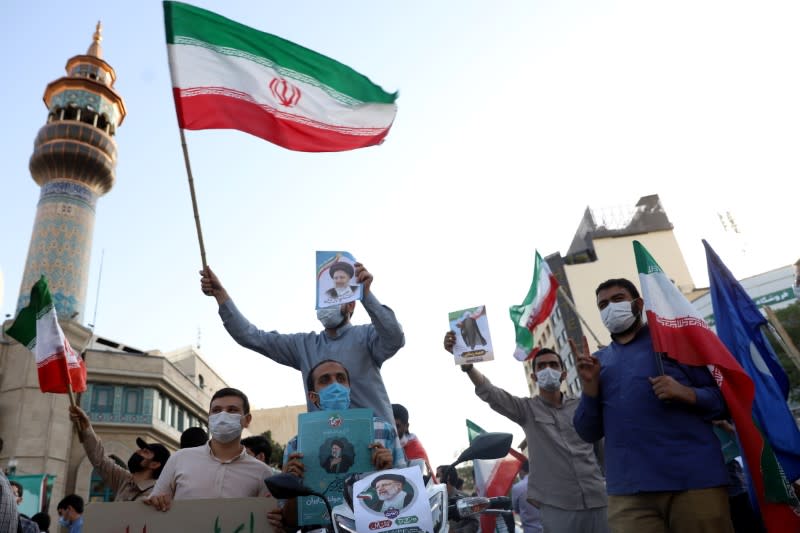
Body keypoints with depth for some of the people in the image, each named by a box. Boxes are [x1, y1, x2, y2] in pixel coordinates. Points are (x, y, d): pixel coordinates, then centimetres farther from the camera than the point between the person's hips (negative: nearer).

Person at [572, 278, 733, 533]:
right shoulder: (598, 361, 15)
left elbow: (723, 400, 5)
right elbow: (589, 433, 11)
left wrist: (686, 394, -14)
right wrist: (589, 384, -3)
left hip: (696, 479, -2)